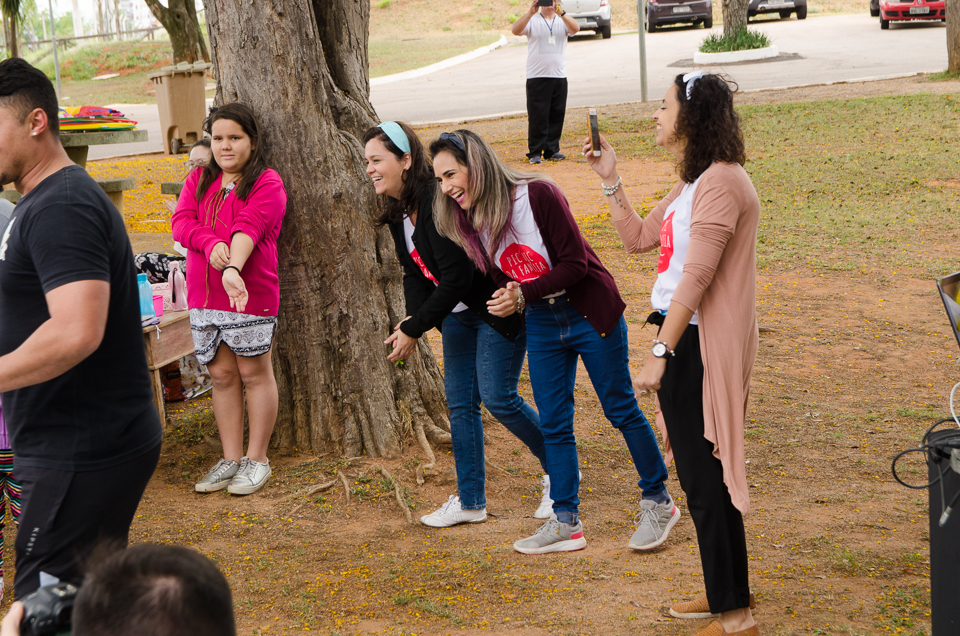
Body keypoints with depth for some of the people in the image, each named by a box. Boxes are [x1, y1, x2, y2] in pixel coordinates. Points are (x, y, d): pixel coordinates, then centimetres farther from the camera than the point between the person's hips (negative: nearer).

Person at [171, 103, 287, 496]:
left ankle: (257, 460, 12)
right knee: (221, 374, 10)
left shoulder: (267, 183, -4)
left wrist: (232, 269, -37)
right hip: (204, 296, 5)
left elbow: (248, 227, -21)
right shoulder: (199, 180, 13)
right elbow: (181, 221, -1)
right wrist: (211, 244, -22)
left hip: (250, 294, -5)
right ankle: (231, 459, 18)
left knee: (254, 373, 2)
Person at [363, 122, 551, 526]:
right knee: (459, 402, 7)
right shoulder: (398, 211, 2)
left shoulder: (438, 204, -28)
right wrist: (411, 319, -11)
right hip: (458, 314, 9)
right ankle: (470, 501, 16)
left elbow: (456, 278, -29)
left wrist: (414, 330, -23)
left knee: (497, 397, -7)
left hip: (498, 310, -9)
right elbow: (415, 272, 7)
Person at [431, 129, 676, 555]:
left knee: (621, 410, 5)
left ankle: (658, 503, 20)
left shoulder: (537, 195, -21)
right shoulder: (468, 222, -3)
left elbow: (575, 264, -20)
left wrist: (524, 293, -26)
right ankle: (566, 523, 15)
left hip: (590, 314, -6)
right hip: (541, 326, 6)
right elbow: (499, 281, 9)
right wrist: (507, 301, -13)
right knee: (553, 424, 6)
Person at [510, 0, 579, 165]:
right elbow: (515, 30, -15)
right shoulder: (532, 20, 3)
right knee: (537, 116, -4)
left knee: (557, 115, 5)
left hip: (559, 76, 3)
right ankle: (535, 152, 2)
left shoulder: (562, 21, 10)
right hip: (537, 76, -3)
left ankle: (552, 151, 15)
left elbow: (575, 29, -11)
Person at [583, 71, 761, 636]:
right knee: (702, 475, 18)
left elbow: (697, 276, -22)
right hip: (682, 335, 10)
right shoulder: (693, 183, 14)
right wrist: (611, 180, 14)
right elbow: (638, 238, 23)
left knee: (706, 481, -3)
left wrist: (660, 353, -21)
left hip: (703, 343, -10)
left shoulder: (721, 182, -18)